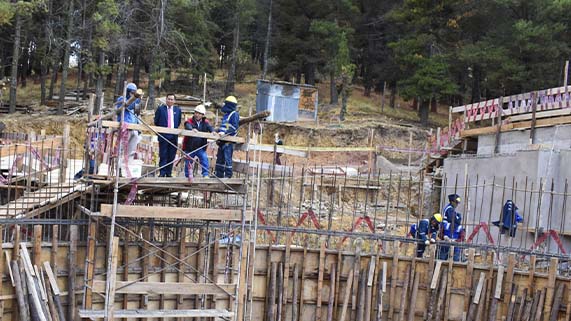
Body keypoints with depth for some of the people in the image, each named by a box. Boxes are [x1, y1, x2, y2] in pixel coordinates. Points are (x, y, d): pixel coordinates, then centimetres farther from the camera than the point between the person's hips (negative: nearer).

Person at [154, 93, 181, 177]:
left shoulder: (178, 109, 11)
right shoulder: (160, 109, 3)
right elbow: (156, 121, 7)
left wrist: (175, 130, 11)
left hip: (173, 136, 3)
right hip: (163, 135, -3)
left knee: (171, 156, 4)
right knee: (163, 155, -2)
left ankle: (168, 173, 10)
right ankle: (162, 173, 0)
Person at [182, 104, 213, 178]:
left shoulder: (205, 122, 4)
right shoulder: (189, 121, -5)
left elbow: (209, 127, -14)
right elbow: (188, 126, -28)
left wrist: (213, 131, -38)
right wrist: (192, 129, -51)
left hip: (200, 147, 1)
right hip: (189, 147, -1)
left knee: (204, 158, -19)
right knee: (188, 162, 7)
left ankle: (205, 174, -13)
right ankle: (187, 176, 23)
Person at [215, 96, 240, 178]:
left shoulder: (234, 114, -6)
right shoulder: (226, 114, 22)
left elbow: (234, 127, -16)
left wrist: (225, 133, -24)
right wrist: (219, 131, 12)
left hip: (229, 140, -9)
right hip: (222, 140, 9)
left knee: (227, 158, -8)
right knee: (220, 158, 12)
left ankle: (228, 175, -4)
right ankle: (219, 174, 19)